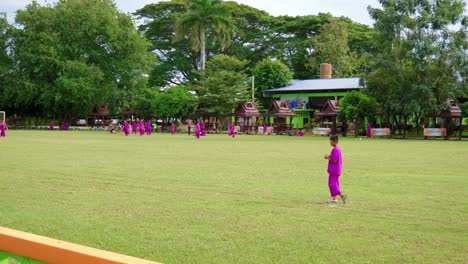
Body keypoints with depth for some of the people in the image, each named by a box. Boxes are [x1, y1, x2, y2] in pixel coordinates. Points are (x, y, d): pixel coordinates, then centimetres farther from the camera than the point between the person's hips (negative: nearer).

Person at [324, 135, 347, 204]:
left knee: (332, 184, -6)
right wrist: (329, 157, 13)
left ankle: (341, 195, -13)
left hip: (333, 170, -10)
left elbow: (334, 160, -23)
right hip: (337, 170, 10)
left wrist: (328, 157, -9)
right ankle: (334, 199, 11)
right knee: (335, 184, 10)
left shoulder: (334, 150, -17)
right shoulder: (338, 149, 13)